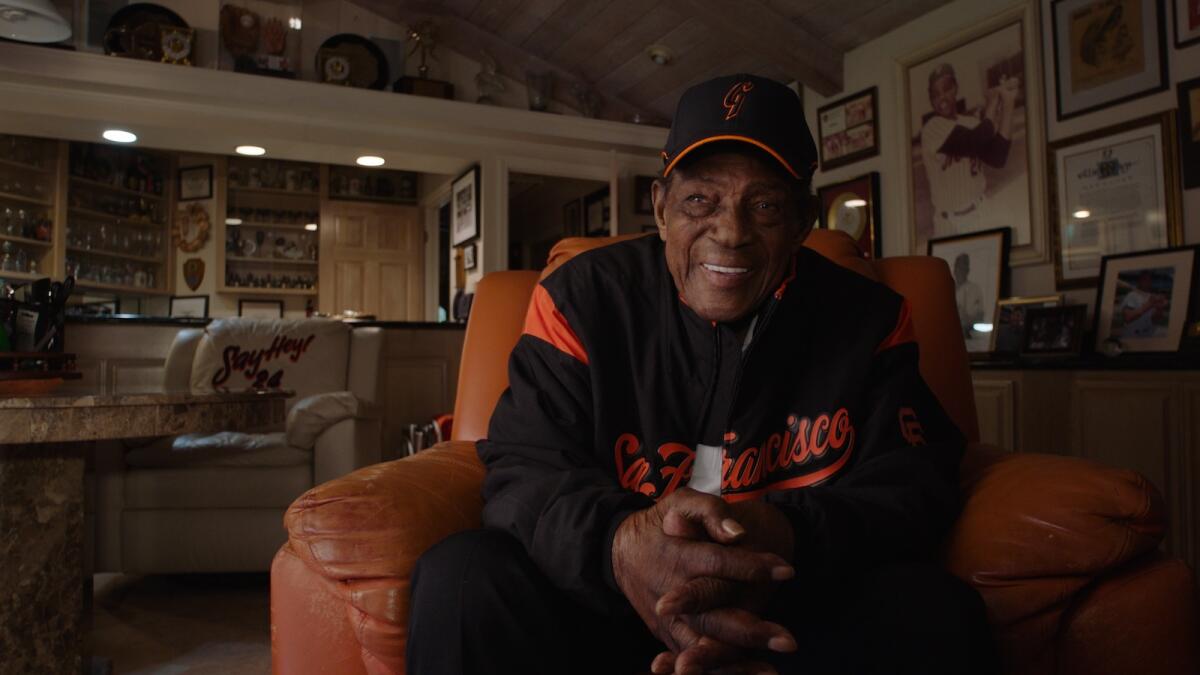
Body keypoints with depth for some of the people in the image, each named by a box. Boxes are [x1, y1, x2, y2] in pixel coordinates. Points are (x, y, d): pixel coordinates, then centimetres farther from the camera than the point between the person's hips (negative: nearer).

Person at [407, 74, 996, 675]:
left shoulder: (868, 318, 0)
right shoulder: (580, 299, -4)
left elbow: (913, 479, -6)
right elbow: (524, 469, -10)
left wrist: (788, 537, -30)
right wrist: (619, 544, -35)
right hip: (598, 605, 0)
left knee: (935, 611, -27)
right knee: (460, 580, -24)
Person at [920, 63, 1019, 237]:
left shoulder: (972, 123, 7)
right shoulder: (931, 129, -10)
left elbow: (997, 158, -9)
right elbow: (977, 142, -23)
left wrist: (1007, 104, -11)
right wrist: (993, 101, -6)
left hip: (981, 214, 4)